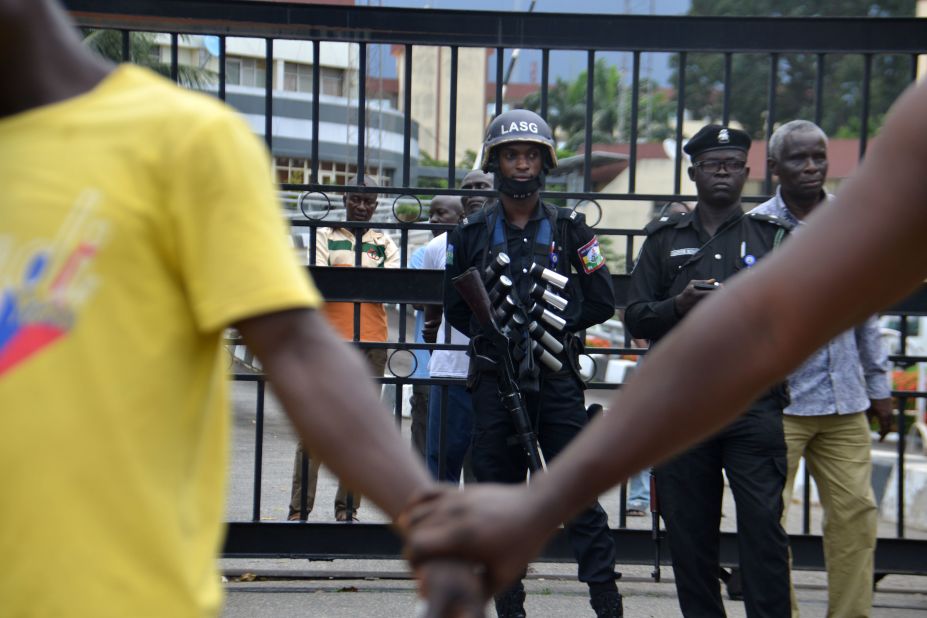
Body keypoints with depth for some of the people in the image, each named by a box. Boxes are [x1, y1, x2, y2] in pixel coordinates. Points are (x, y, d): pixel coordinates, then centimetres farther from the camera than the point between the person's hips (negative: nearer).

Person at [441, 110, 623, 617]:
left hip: (558, 382, -1)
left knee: (580, 496, -2)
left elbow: (602, 302, 7)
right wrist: (496, 331, -3)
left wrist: (556, 321, -5)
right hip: (495, 383, 1)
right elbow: (455, 309, 12)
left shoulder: (570, 229, 7)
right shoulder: (472, 233, 8)